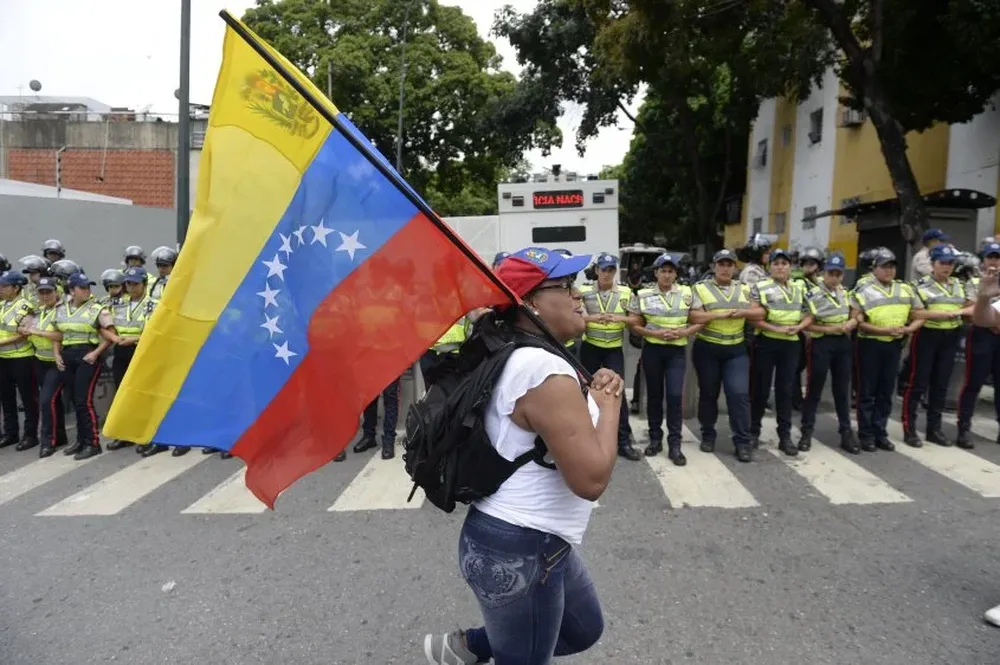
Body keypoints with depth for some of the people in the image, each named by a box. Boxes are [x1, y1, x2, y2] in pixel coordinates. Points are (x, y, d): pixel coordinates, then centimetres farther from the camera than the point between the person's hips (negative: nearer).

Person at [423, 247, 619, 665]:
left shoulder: (519, 357, 7)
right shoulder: (545, 372, -25)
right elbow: (592, 478, -27)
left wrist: (590, 394, -3)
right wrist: (609, 403, -12)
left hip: (538, 541, 10)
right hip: (518, 552, -10)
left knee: (584, 631, 26)